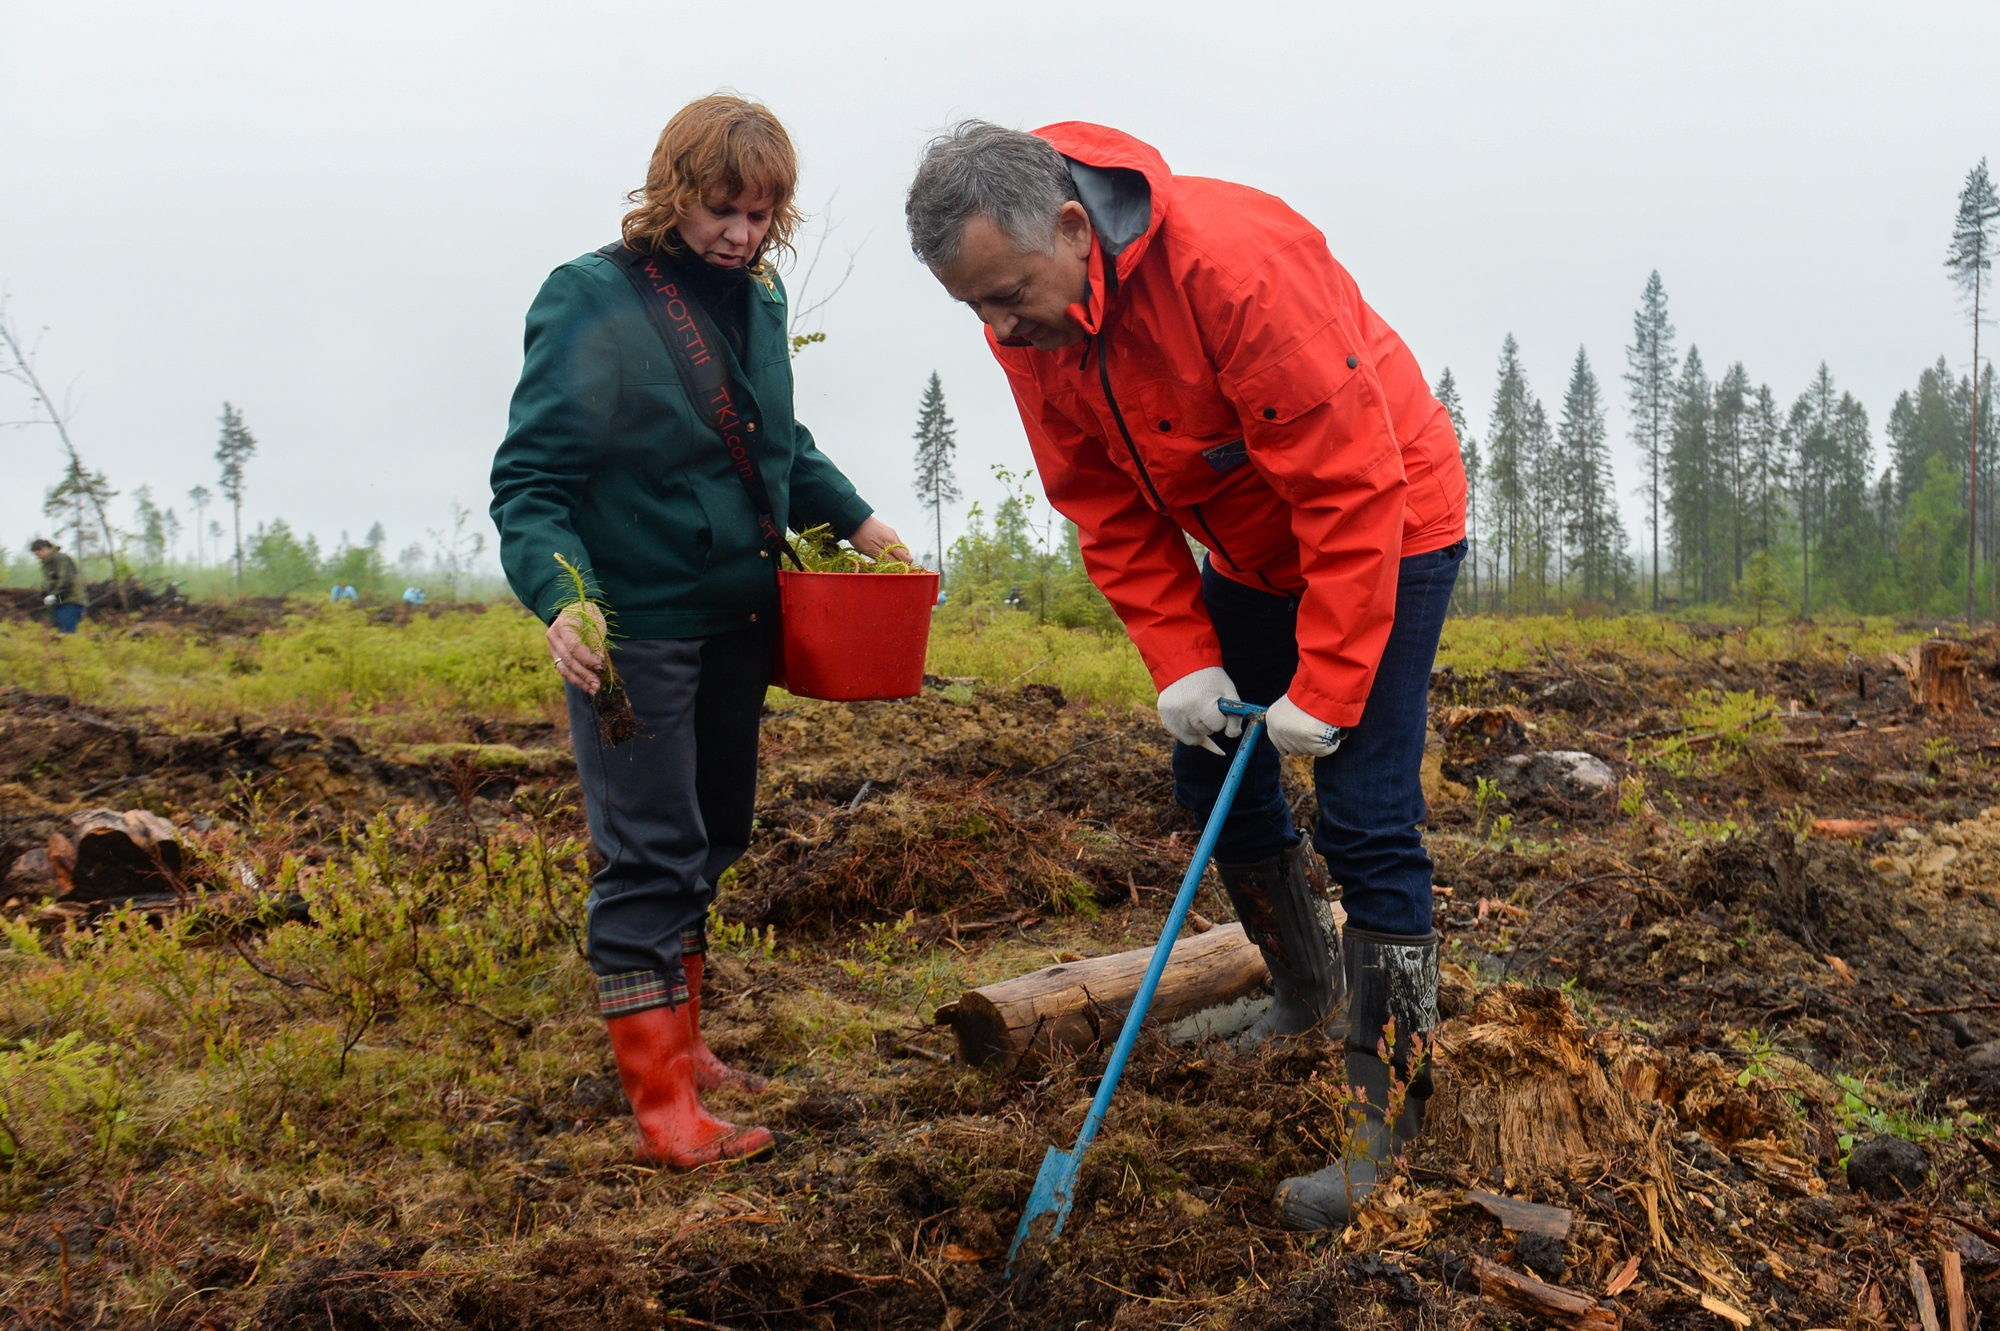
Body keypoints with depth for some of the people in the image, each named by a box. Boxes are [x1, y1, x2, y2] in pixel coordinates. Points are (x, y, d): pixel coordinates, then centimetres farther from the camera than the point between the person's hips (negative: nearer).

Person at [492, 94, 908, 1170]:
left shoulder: (757, 299, 6)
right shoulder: (594, 303, -14)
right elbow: (529, 482, -17)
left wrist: (851, 517, 15)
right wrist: (560, 598, -31)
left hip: (736, 621, 8)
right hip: (633, 629, -7)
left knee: (711, 837, 17)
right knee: (649, 857, -5)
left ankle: (677, 1041, 34)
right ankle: (662, 1104, 2)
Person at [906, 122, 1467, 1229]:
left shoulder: (1236, 261, -35)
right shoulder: (1027, 324, -12)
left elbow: (1352, 482, -32)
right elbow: (1111, 512, -3)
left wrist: (1323, 688, -28)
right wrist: (1180, 660, -13)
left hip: (1386, 527, -7)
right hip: (1251, 547, 8)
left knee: (1365, 821, -12)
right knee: (1214, 777, 13)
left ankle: (1392, 1118, -2)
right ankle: (1305, 997, 37)